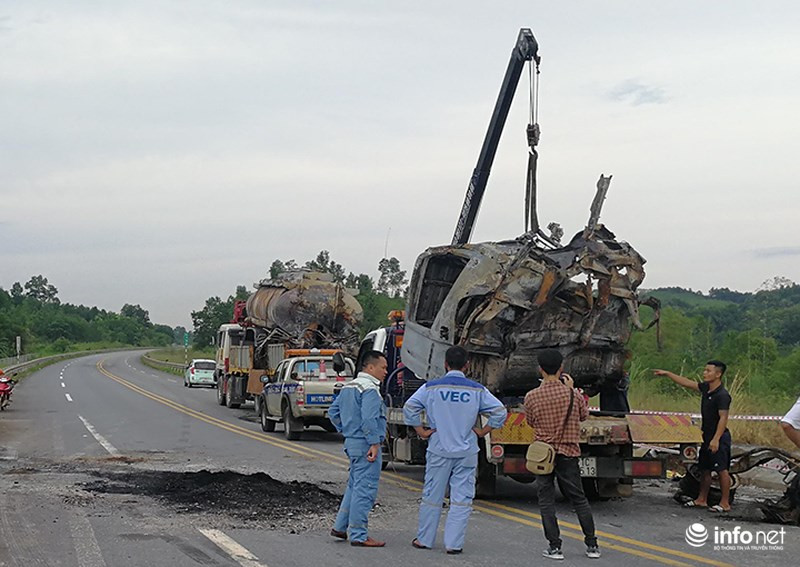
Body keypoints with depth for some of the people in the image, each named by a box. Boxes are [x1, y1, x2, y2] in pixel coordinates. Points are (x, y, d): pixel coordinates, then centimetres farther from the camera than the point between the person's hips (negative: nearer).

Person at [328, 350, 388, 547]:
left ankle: (340, 527, 24)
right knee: (365, 489, -6)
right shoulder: (370, 389, -15)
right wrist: (374, 443, -21)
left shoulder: (349, 387, 15)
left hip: (352, 442, 10)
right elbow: (369, 418, -24)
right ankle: (358, 535, -4)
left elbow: (333, 412, 20)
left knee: (354, 485, 20)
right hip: (365, 444, -10)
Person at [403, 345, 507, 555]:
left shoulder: (431, 387, -3)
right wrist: (483, 431, 5)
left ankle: (424, 539, 20)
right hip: (466, 452, 0)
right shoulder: (477, 390, -2)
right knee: (461, 498, 3)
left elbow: (409, 408, -7)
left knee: (432, 496, 11)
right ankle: (453, 543, 1)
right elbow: (500, 412, -4)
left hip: (439, 451, 0)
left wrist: (421, 431, 2)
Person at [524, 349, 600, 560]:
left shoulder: (532, 396, -11)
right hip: (568, 453, 1)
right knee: (579, 499, 13)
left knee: (546, 501, 6)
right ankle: (592, 545, 17)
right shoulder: (573, 394, -8)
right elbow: (584, 415, 11)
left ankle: (554, 546, 3)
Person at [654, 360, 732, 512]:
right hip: (707, 436, 9)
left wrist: (716, 439, -27)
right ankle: (701, 500, 25)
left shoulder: (722, 395, -19)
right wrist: (667, 374, 17)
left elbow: (723, 418, -23)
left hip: (719, 437, -9)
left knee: (721, 470, -4)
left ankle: (725, 503, 2)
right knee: (705, 469, 16)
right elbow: (686, 383, 17)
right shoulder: (705, 388, 7)